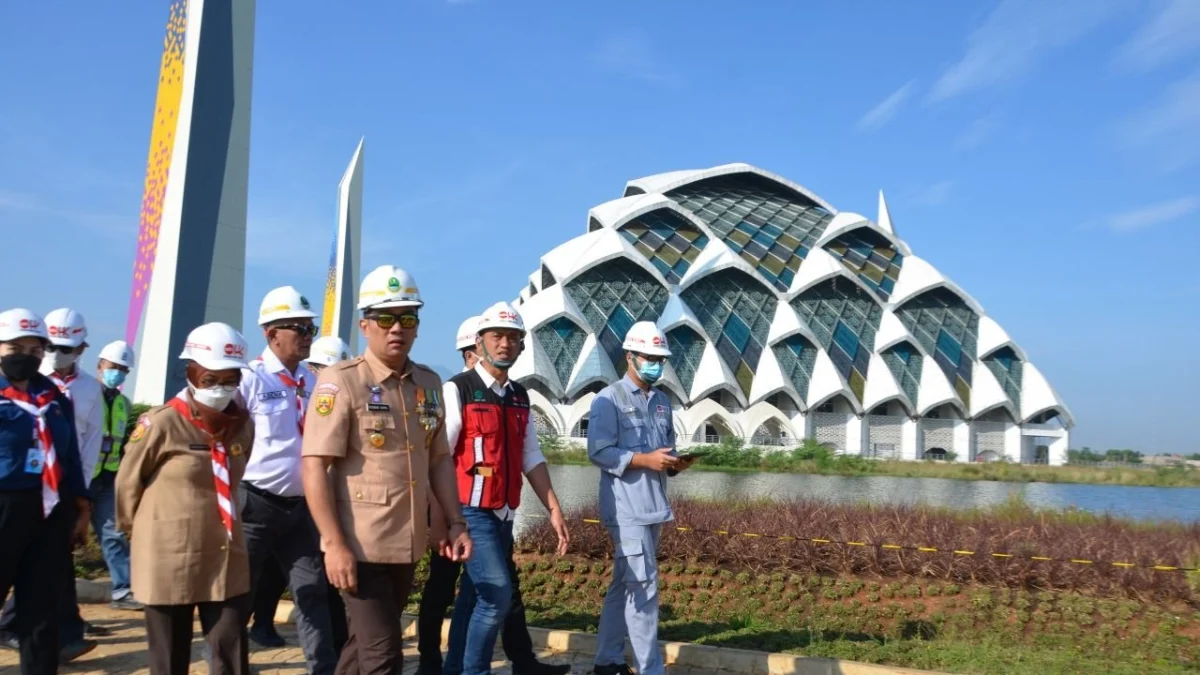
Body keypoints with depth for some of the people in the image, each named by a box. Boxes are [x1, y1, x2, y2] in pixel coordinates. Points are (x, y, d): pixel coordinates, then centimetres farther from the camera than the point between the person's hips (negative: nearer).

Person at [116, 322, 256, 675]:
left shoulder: (243, 425, 1)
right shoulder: (161, 424, -13)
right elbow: (127, 484, -1)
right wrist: (144, 533, 11)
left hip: (227, 558, 4)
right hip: (169, 559, -4)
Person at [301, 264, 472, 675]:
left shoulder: (429, 383, 7)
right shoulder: (340, 381, -10)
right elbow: (315, 467, -14)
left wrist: (456, 522, 8)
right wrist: (334, 544, -19)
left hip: (407, 544, 6)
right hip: (359, 545, -6)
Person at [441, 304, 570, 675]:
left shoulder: (520, 397, 12)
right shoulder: (458, 389, -9)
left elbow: (531, 458, 13)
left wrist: (554, 509, 7)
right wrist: (439, 514, -20)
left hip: (503, 513, 7)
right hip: (471, 511, -7)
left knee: (475, 594, 13)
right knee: (497, 591, -12)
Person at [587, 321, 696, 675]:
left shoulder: (662, 402, 15)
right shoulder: (609, 399, -6)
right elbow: (599, 452, -14)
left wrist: (674, 463, -3)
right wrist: (645, 460, -21)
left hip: (654, 506, 7)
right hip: (627, 507, -7)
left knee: (624, 584, 14)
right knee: (643, 584, -8)